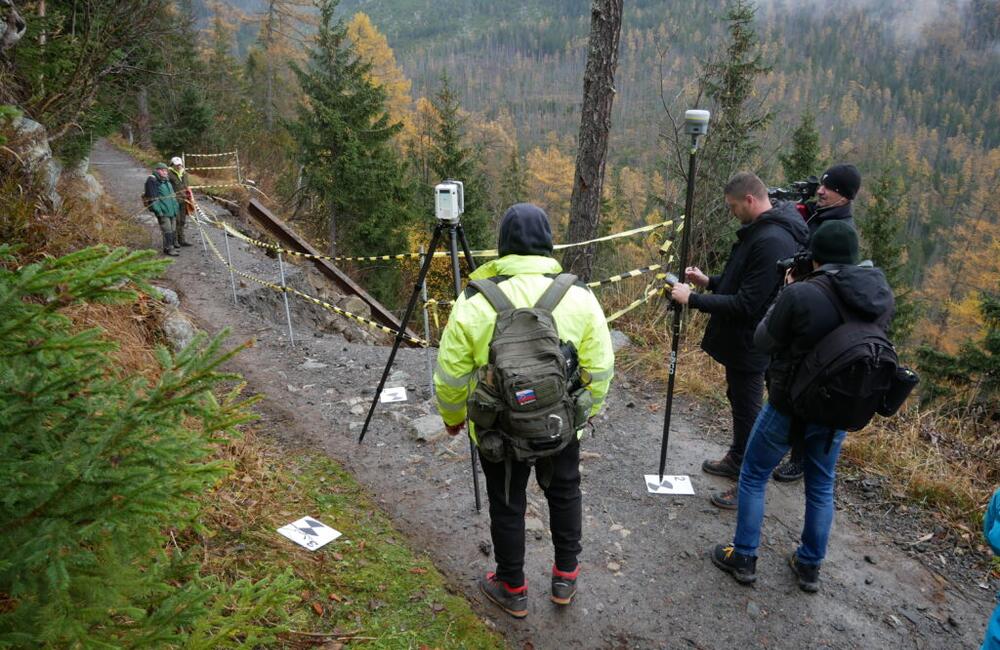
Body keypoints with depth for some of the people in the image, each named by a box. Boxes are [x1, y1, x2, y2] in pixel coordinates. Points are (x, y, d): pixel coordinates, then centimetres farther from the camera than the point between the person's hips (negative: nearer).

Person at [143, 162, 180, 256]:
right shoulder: (152, 181, -9)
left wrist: (176, 207, 23)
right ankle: (168, 248, -6)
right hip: (162, 211, -8)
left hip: (172, 210, 9)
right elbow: (152, 197, -14)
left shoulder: (167, 181, 18)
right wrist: (157, 210, -18)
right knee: (167, 230, -10)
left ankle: (169, 247, 20)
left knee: (172, 230, 11)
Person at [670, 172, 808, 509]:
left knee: (747, 410, 3)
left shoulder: (772, 242, -27)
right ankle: (737, 460, 44)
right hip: (741, 340, 10)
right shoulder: (762, 230, 6)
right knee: (739, 401, 24)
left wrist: (693, 299, -22)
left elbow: (744, 305, -28)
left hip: (749, 345, -10)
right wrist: (709, 281, 6)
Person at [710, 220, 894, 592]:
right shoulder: (882, 297, -6)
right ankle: (810, 566, 33)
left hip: (790, 406, -5)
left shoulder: (801, 294, -25)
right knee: (821, 487, 21)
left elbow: (763, 342, -12)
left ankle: (743, 558, 22)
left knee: (753, 476, 14)